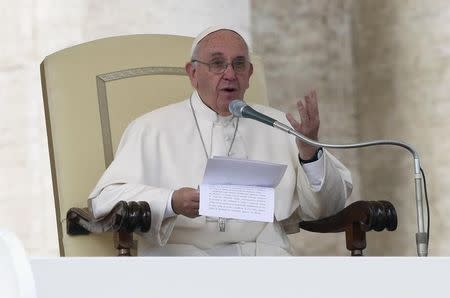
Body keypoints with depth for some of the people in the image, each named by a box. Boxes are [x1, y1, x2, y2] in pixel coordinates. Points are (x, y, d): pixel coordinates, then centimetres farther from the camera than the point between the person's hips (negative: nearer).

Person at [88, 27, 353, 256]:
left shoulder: (278, 126, 19)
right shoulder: (153, 128, 11)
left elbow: (324, 209, 15)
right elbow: (104, 199, 0)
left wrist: (310, 152, -4)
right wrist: (171, 202, -16)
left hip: (262, 252, 3)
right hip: (181, 252, -3)